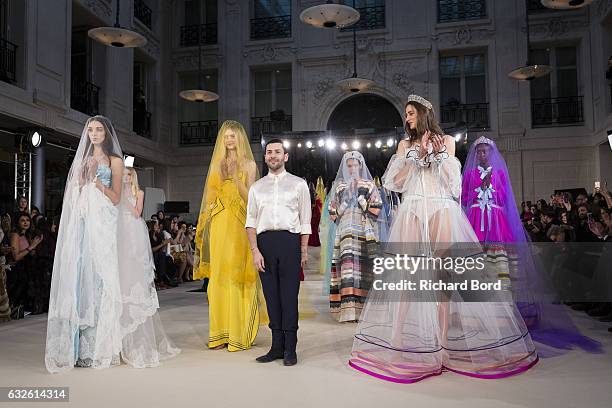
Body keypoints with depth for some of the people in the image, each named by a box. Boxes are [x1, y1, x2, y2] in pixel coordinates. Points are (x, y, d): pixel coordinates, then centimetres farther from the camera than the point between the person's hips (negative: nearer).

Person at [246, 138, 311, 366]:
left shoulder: (299, 184, 9)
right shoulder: (256, 187, 15)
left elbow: (305, 221, 6)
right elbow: (251, 221, 8)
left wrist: (304, 250, -1)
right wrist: (255, 250, -3)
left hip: (290, 239, -2)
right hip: (264, 241, 3)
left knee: (289, 295, -1)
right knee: (271, 295, 6)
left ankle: (290, 349, 8)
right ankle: (277, 347, 14)